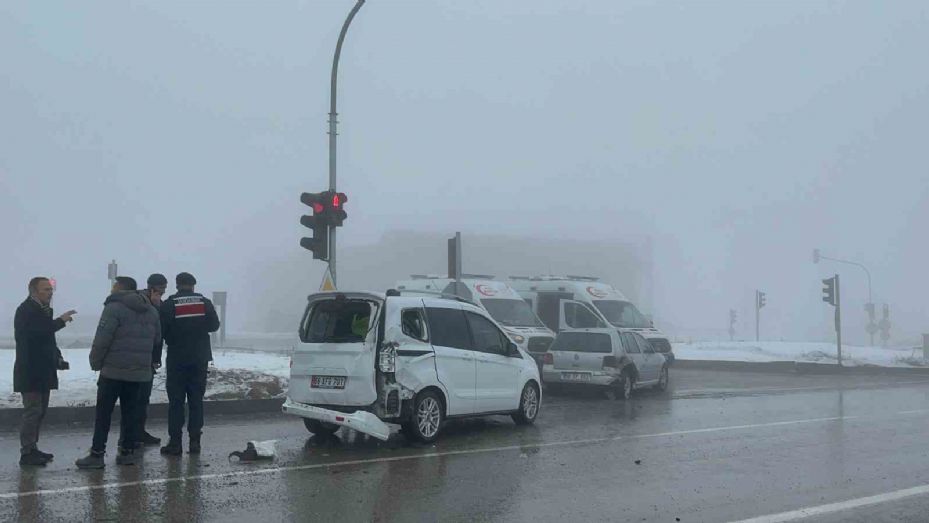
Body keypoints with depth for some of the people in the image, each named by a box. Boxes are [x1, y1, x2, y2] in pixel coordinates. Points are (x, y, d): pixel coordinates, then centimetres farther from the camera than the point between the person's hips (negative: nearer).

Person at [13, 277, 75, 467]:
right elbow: (35, 332, -28)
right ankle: (27, 453, -6)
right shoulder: (25, 310, -12)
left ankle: (32, 449, 21)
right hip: (30, 371, -9)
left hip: (43, 370, 9)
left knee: (40, 411, 13)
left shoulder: (44, 310, 17)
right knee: (32, 411, -9)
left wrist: (58, 358, 12)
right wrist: (61, 321, -27)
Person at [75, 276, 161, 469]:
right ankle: (128, 452, 12)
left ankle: (97, 454, -2)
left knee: (103, 412, -1)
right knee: (130, 412, 12)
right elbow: (156, 339, 16)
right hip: (139, 372, 6)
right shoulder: (151, 311, 13)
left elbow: (102, 339, -15)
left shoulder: (114, 307, -11)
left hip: (114, 370, -6)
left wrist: (95, 363, -4)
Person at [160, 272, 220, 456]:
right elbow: (214, 325, 9)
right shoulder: (204, 303, 1)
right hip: (200, 358, 2)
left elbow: (161, 331, -9)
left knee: (175, 401, 1)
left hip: (177, 358, -2)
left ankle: (175, 442, -1)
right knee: (196, 400, 7)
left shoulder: (168, 304, -8)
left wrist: (172, 340, 11)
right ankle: (194, 441, 6)